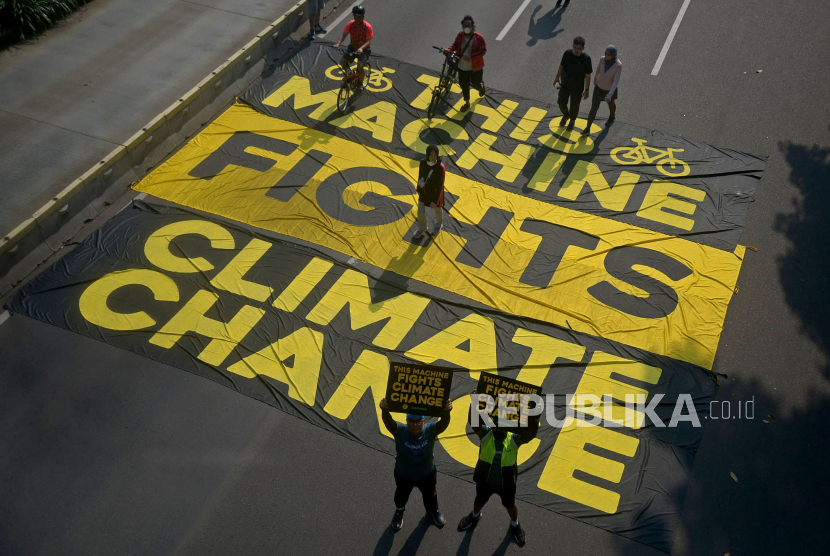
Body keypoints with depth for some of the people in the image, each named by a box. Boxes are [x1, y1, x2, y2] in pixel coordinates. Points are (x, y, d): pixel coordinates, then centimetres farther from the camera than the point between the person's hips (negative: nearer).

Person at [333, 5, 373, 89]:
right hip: (353, 47, 4)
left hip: (364, 49, -4)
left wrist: (361, 48, -42)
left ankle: (360, 82, 4)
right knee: (342, 61, -18)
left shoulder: (367, 27, -19)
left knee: (360, 65, -24)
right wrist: (338, 43, -33)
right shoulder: (350, 24, -9)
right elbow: (344, 34, -14)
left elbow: (368, 41, -23)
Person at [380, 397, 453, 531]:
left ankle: (433, 511, 63)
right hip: (403, 475, 0)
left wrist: (446, 412, -73)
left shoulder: (430, 430, -31)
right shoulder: (400, 430, -33)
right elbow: (388, 421, -52)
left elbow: (444, 423, -49)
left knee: (430, 496, 29)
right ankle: (399, 511, 64)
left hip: (427, 474, 0)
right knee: (401, 496, 30)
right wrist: (385, 410, -76)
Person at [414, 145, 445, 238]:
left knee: (437, 209, 23)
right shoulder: (423, 163, -17)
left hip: (435, 193, -3)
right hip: (424, 191, 3)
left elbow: (440, 185, -23)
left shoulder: (440, 167, -30)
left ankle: (439, 225, 54)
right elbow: (420, 176, 1)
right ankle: (422, 229, 41)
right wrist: (419, 189, 14)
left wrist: (435, 201, -20)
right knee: (420, 211, 13)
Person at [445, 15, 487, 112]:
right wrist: (449, 50, -18)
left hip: (476, 67, -3)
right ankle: (467, 103, 31)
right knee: (464, 84, 10)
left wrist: (470, 56, -28)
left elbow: (483, 50, -18)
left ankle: (481, 88, 54)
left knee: (475, 83, 13)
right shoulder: (460, 36, -6)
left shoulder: (478, 37, -18)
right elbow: (455, 46, 5)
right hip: (462, 67, 3)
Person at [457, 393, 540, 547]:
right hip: (485, 480, 1)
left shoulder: (514, 439, -24)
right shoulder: (485, 434, -23)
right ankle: (475, 516, 62)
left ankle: (515, 525, 56)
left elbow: (531, 433, -40)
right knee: (479, 501, 29)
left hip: (506, 483, -1)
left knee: (510, 504, 27)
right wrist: (475, 403, -56)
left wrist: (534, 417, -57)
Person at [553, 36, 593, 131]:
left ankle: (572, 120, 45)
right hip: (565, 84, 2)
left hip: (577, 87, -2)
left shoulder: (586, 59, -22)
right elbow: (561, 66, 2)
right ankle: (565, 115, 40)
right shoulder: (567, 54, -15)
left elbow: (588, 75, -14)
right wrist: (557, 78, 12)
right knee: (562, 102, 5)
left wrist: (587, 90, -11)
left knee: (574, 106, 14)